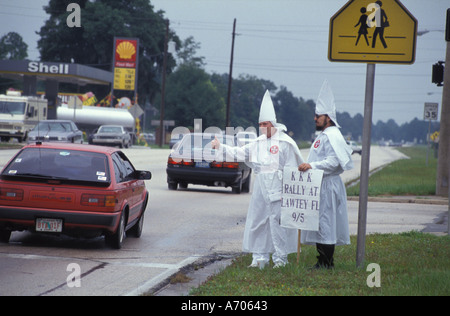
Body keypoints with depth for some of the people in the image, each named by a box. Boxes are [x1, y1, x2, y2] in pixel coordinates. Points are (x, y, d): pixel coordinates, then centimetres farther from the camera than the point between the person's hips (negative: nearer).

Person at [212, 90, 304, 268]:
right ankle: (260, 257, 12)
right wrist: (221, 147, 5)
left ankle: (280, 258, 3)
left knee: (278, 221, -4)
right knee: (257, 220, 5)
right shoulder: (259, 143, 13)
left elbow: (292, 169, -6)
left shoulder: (285, 143, -4)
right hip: (261, 187, 6)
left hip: (278, 187, -6)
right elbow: (240, 153, 13)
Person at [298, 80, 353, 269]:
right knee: (319, 225, 10)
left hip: (327, 187, -10)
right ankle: (324, 261, 13)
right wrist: (308, 167, 19)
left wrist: (312, 166, -26)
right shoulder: (323, 136, 20)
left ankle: (326, 262, -7)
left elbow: (333, 161, -23)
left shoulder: (332, 136, -13)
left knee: (325, 223, -9)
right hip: (319, 186, 10)